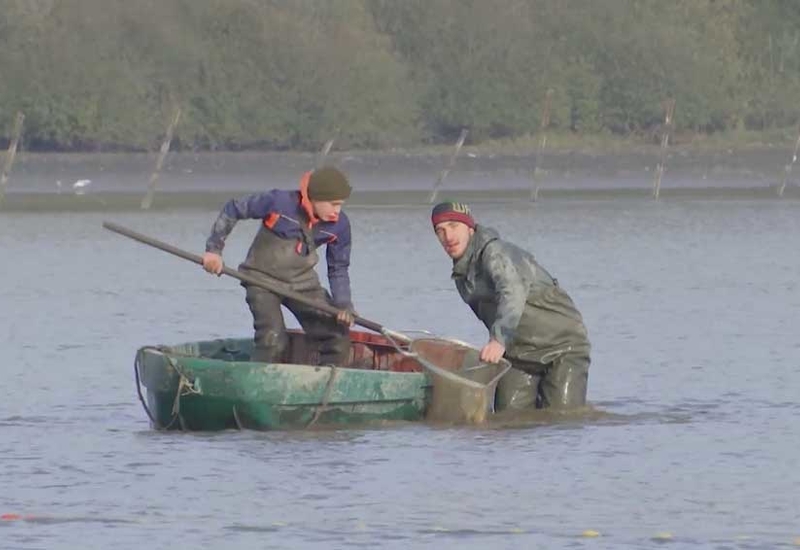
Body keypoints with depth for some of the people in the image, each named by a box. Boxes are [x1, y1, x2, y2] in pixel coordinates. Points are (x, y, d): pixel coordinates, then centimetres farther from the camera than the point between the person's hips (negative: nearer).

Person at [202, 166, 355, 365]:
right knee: (273, 341, -23)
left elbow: (338, 269, 3)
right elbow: (232, 210, -9)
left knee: (337, 337, -3)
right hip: (264, 279, -5)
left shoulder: (339, 225, -9)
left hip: (303, 282, 5)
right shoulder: (278, 202, -22)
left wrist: (343, 304, -13)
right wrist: (214, 248, -9)